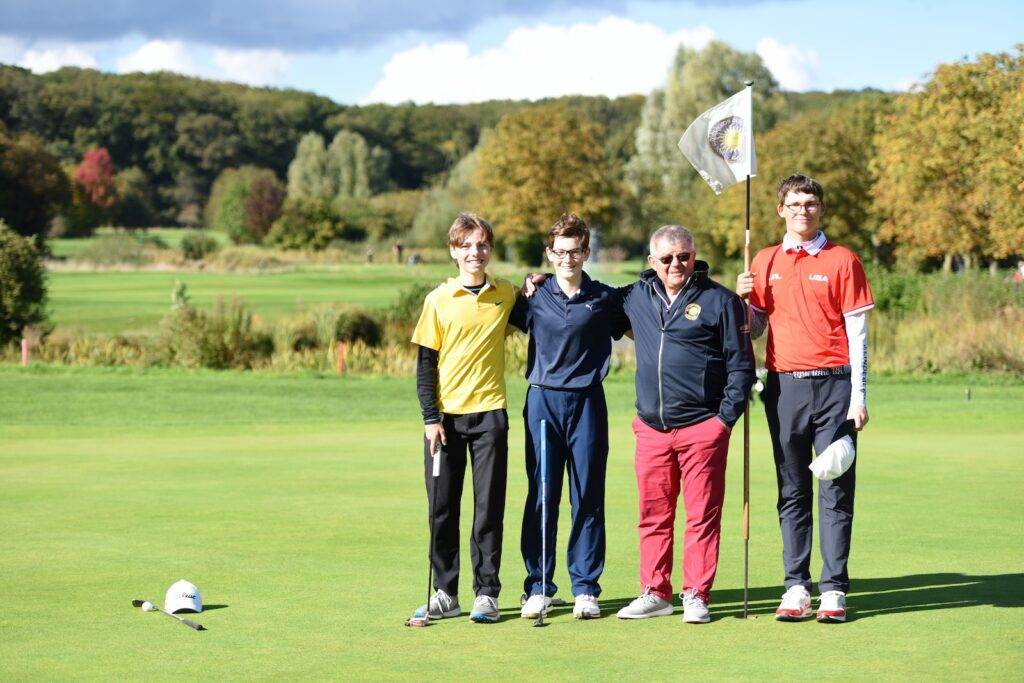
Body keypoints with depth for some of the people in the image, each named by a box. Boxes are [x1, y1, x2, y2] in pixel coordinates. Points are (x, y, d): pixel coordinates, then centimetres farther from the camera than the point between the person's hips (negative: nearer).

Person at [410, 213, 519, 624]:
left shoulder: (506, 295, 5)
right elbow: (425, 364, 2)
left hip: (489, 413, 0)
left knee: (489, 508, 1)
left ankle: (486, 593, 8)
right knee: (442, 508, 4)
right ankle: (445, 593, 13)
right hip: (445, 416, 0)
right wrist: (430, 417, -6)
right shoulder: (438, 300, 1)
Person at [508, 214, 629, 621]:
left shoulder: (604, 299, 4)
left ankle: (586, 588, 9)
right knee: (540, 498, 2)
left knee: (587, 498, 2)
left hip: (587, 403, 0)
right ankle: (538, 588, 9)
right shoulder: (534, 297, 5)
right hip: (542, 402, 0)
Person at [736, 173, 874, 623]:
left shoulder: (842, 261, 2)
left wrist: (858, 396, -7)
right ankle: (796, 587, 9)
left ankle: (834, 590, -1)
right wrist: (743, 300, -5)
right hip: (784, 386, 3)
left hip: (833, 384, -3)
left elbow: (857, 333, -1)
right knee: (792, 493, 5)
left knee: (836, 491, -3)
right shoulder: (765, 262, 11)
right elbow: (755, 330, 16)